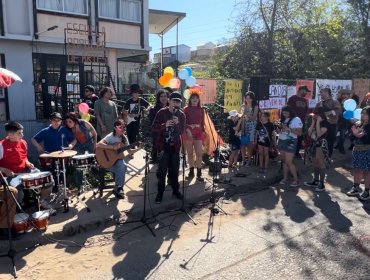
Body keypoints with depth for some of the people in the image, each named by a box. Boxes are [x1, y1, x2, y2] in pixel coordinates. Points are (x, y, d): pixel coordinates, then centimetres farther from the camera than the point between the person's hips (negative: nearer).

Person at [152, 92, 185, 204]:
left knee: (175, 169, 11)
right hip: (163, 145, -3)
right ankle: (160, 192, 10)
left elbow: (182, 131, 1)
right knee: (162, 170, -2)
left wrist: (177, 124, -19)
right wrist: (165, 125, -25)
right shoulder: (162, 112, -4)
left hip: (175, 145, 3)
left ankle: (175, 189, 26)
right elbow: (154, 127, -8)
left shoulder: (181, 115, 4)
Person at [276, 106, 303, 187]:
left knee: (289, 162, -10)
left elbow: (299, 132, -14)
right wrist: (279, 126, -4)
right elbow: (278, 131, 18)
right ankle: (285, 178, 14)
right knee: (284, 161, 8)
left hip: (290, 142, -7)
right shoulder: (282, 119, 14)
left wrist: (289, 129, -23)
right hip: (281, 141, 7)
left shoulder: (296, 119, -7)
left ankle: (296, 180, 1)